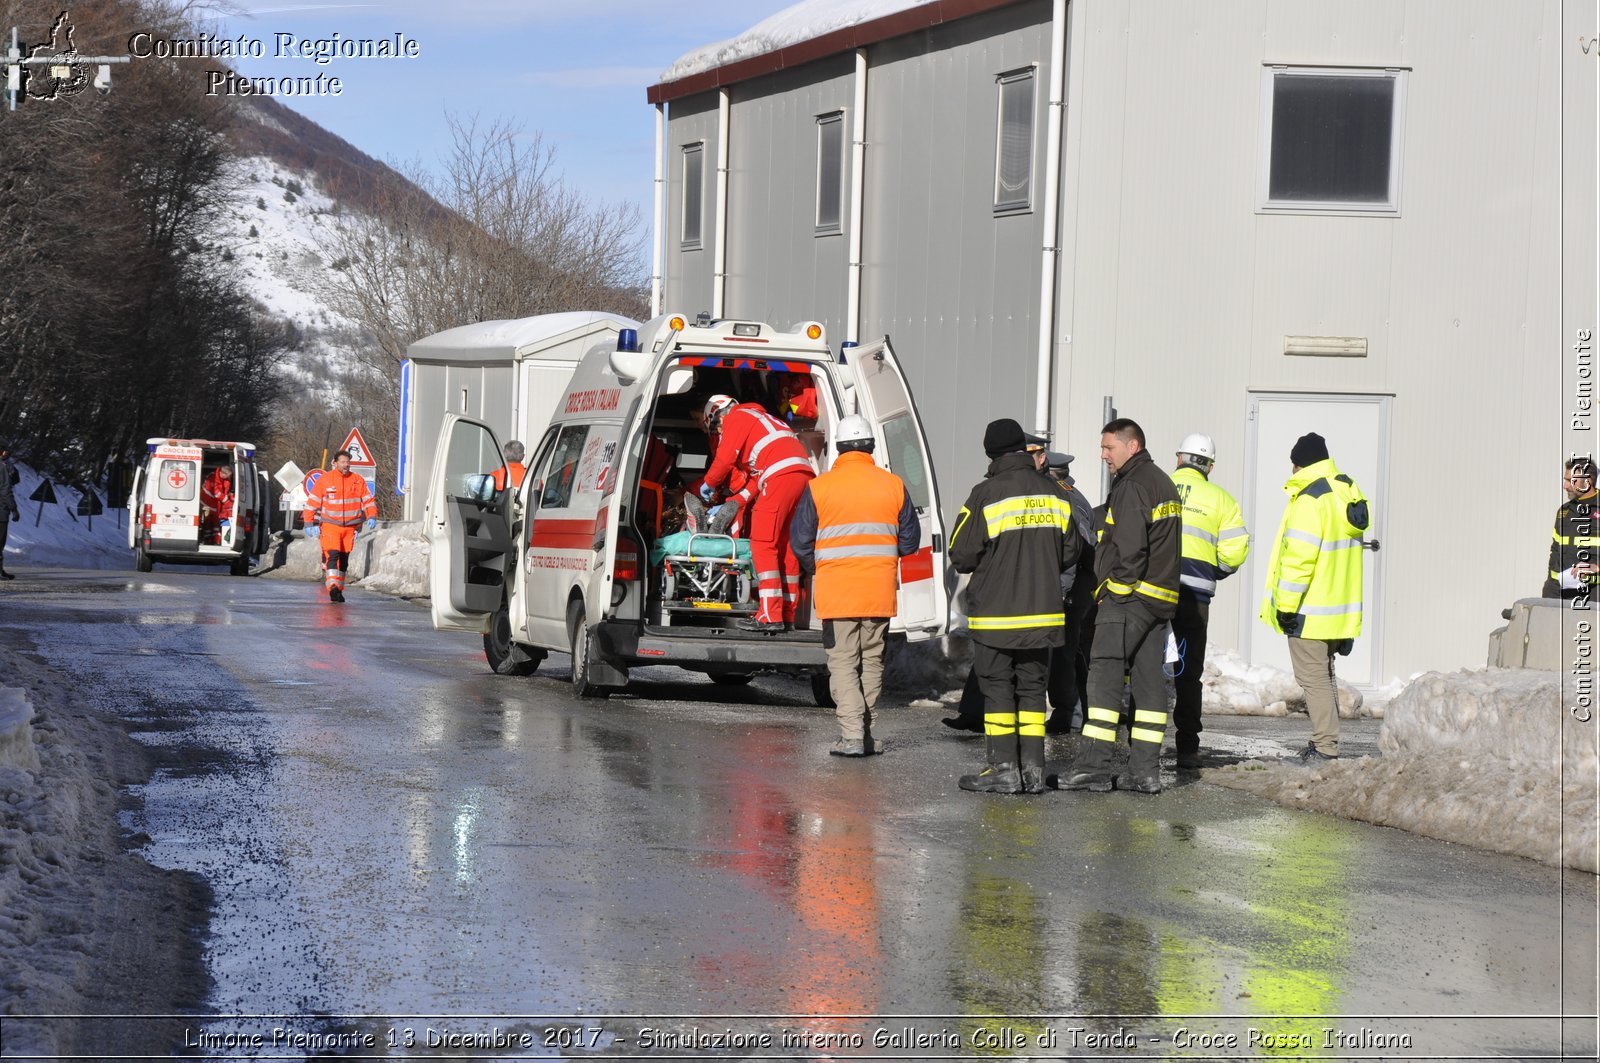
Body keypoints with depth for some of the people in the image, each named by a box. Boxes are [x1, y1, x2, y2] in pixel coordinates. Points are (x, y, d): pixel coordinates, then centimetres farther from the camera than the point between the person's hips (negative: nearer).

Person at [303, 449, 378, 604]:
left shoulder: (358, 481, 5)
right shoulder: (324, 480, -3)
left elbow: (368, 500, 9)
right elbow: (312, 502, 1)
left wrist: (372, 516, -7)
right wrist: (309, 523, -3)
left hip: (350, 527, 4)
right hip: (330, 525, -4)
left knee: (344, 559, 9)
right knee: (332, 555, -18)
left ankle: (338, 590, 18)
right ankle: (333, 587, -27)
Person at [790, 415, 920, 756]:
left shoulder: (818, 488, -5)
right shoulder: (893, 485, 2)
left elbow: (800, 541, 0)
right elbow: (910, 540, 9)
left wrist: (818, 571, 19)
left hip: (836, 592, -2)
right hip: (880, 593, 2)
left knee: (843, 662, 1)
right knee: (872, 661, 13)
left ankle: (852, 735, -11)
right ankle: (865, 734, 16)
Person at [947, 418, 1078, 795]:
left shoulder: (986, 494, -12)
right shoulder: (1051, 493, 4)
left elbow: (961, 555, -10)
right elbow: (1069, 552, 9)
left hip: (996, 614, -5)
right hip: (1043, 612, 5)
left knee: (997, 688, 3)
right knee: (1032, 688, 11)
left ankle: (1004, 767, 1)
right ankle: (1033, 769, 9)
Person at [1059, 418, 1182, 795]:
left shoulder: (1131, 487, -13)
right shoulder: (1164, 484, 18)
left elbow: (1129, 549, -21)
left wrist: (1115, 589, -11)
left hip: (1128, 596, -10)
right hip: (1160, 600, 10)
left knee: (1104, 676, -8)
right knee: (1149, 681, 8)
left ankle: (1094, 765, -12)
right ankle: (1146, 770, 8)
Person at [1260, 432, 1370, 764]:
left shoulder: (1310, 498, -17)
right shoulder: (1348, 492, 12)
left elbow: (1299, 556, -21)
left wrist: (1287, 604, -16)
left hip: (1311, 611, -9)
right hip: (1341, 608, 9)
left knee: (1313, 677, -5)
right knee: (1323, 676, 17)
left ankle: (1325, 748, -6)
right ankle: (1324, 745, 21)